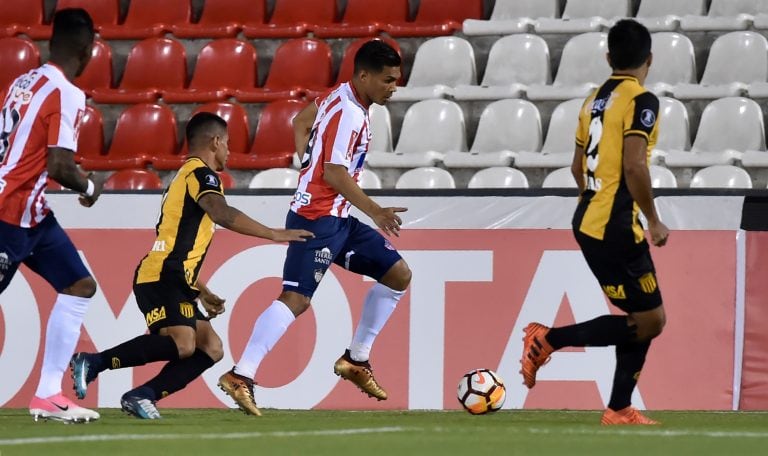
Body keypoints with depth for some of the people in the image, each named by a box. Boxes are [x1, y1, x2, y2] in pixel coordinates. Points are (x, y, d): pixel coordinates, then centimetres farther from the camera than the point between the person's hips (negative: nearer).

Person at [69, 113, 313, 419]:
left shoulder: (186, 177, 28)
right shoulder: (200, 173, -3)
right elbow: (222, 214, -25)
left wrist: (202, 293, 30)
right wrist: (274, 234, -21)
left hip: (170, 280, 10)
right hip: (162, 277, -10)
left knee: (210, 348, 2)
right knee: (182, 344, -26)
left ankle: (141, 396, -6)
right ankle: (93, 363, -22)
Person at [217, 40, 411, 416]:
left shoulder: (338, 97, 11)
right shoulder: (349, 114, -19)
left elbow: (301, 124, 27)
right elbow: (335, 174, -23)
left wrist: (310, 168, 24)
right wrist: (376, 212, -21)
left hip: (337, 219, 10)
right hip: (317, 219, -10)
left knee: (398, 275, 10)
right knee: (296, 299, -18)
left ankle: (356, 360, 16)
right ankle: (241, 376, -20)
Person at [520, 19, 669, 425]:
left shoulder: (596, 100, 13)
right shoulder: (641, 101, -13)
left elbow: (578, 167, 21)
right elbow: (634, 166, -23)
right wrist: (654, 221, -14)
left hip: (589, 222, 9)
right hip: (616, 228, -9)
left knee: (644, 320, 13)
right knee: (648, 321, -5)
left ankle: (620, 411, 11)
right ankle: (549, 339, -6)